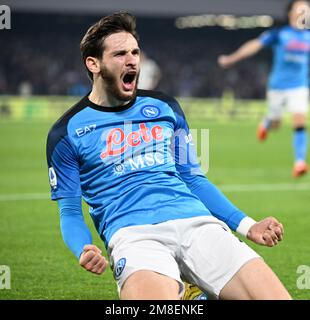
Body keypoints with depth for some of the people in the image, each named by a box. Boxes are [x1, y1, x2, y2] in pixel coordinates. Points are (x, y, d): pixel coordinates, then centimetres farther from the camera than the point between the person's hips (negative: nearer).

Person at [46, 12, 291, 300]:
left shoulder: (165, 108, 22)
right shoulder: (67, 132, 11)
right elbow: (70, 212, 10)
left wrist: (247, 225, 13)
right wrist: (84, 251, -13)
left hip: (196, 222, 4)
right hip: (132, 232, -4)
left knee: (276, 296, -17)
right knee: (155, 294, -38)